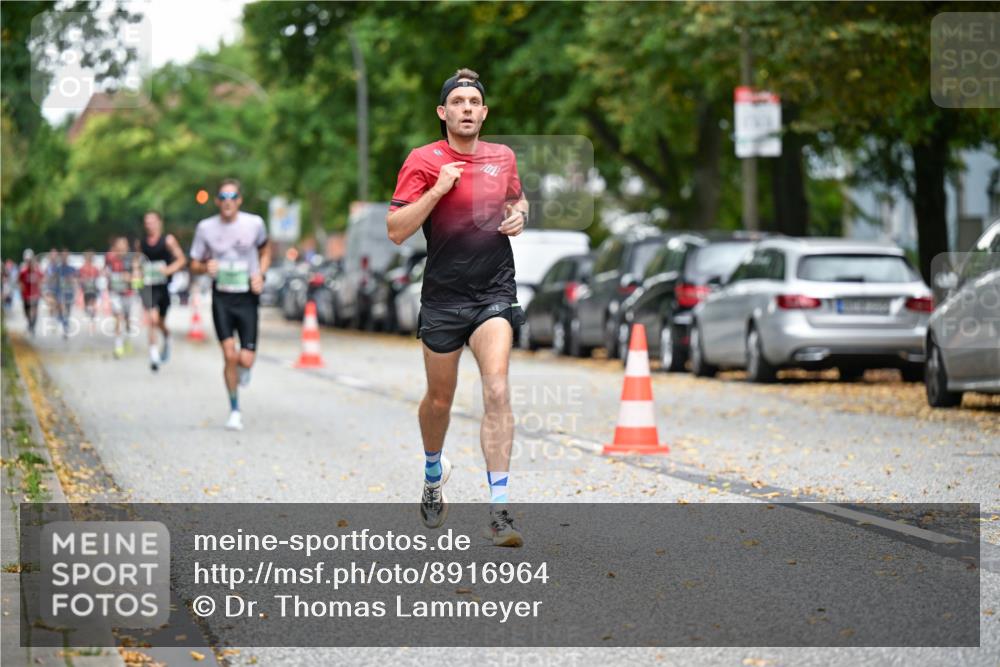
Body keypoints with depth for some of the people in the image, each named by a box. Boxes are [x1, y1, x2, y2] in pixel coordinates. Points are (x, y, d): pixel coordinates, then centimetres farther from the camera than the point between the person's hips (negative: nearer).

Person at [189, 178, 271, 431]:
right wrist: (206, 267, -16)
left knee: (245, 360, -8)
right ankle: (234, 410, 4)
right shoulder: (206, 228, -1)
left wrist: (260, 275, -1)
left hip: (247, 297, 0)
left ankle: (243, 368, 33)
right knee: (229, 354, -13)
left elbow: (265, 249, 17)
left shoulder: (254, 223, -2)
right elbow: (195, 264, 8)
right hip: (221, 298, 0)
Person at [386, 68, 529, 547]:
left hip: (495, 292, 1)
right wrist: (438, 189, -19)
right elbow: (396, 231, -10)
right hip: (443, 296, -1)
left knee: (497, 391, -17)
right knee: (439, 399, 12)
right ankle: (433, 473, 44)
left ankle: (499, 509, -20)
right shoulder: (424, 161, -5)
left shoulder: (503, 157, 7)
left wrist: (519, 215, 6)